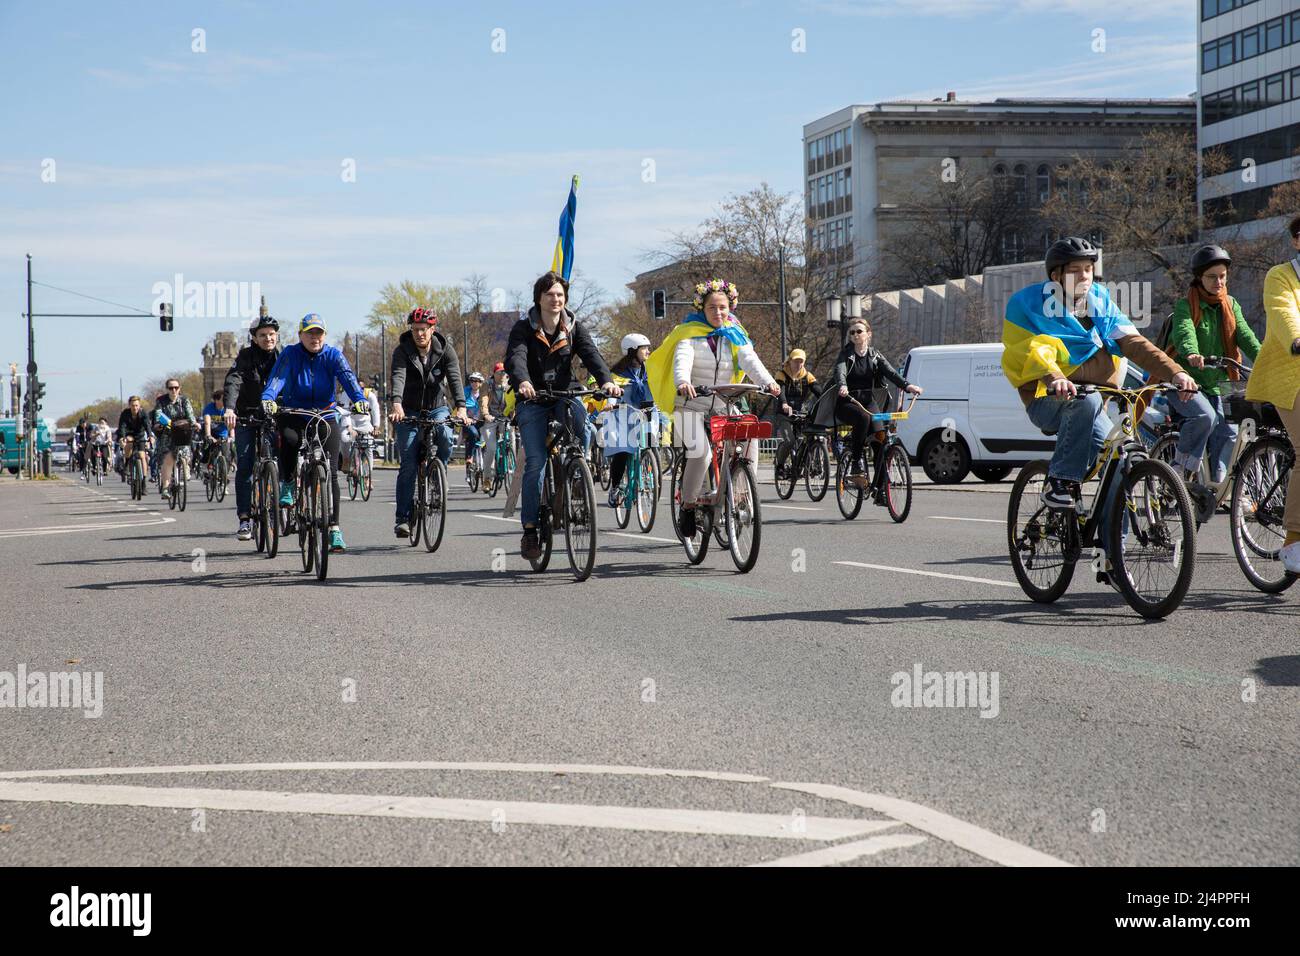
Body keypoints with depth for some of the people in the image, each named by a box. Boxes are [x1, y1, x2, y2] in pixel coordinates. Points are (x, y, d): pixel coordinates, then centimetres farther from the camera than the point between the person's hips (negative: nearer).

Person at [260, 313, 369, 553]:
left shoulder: (333, 355, -5)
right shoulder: (290, 355, -7)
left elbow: (347, 377, -22)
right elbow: (277, 377, -23)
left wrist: (358, 399, -42)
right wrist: (268, 398, -44)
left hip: (325, 417, 1)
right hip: (294, 414, -1)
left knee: (330, 473, -6)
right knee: (289, 437, -36)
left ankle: (334, 528, 0)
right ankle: (287, 484, -11)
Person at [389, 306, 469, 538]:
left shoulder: (445, 349, -8)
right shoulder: (402, 351, -12)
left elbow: (454, 378, -21)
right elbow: (398, 377, -29)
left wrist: (460, 406, -38)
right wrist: (397, 403, -48)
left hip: (437, 408, 1)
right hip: (410, 411, -1)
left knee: (445, 436, -32)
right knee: (408, 465, -9)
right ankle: (403, 518, -5)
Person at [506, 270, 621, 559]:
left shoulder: (574, 328, 3)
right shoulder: (523, 329, -4)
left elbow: (591, 355, -12)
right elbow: (515, 358, -22)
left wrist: (606, 380, -33)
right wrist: (523, 382, -45)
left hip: (563, 397, 2)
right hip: (533, 402, -2)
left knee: (579, 416, -32)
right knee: (536, 462, -14)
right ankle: (529, 530, -10)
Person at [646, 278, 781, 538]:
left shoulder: (735, 335, 8)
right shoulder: (690, 333, -2)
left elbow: (750, 360, -8)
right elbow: (682, 360, -20)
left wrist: (768, 381, -28)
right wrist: (682, 382, -43)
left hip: (723, 409, 4)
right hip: (691, 407, -4)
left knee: (750, 437, -23)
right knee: (701, 453, -26)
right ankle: (687, 507, -8)